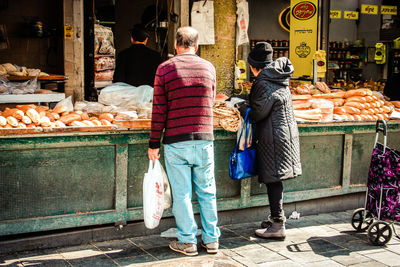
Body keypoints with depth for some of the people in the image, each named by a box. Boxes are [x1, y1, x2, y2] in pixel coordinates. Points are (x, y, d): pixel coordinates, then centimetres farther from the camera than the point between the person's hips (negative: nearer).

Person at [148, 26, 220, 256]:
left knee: (181, 193, 6)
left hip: (176, 142, -2)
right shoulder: (209, 68, 4)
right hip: (204, 139, 3)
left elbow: (159, 111, -6)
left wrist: (153, 143, 1)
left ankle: (187, 241, 13)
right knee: (207, 192, 12)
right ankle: (211, 239, 20)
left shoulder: (165, 69, -4)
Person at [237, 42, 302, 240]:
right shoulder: (280, 79, 13)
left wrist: (242, 107, 4)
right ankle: (277, 216, 27)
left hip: (274, 139, -9)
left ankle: (277, 226, -1)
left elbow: (257, 114, -15)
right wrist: (247, 102, 18)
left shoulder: (264, 84, -16)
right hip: (286, 133, 9)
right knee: (275, 180, 17)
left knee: (273, 181, -5)